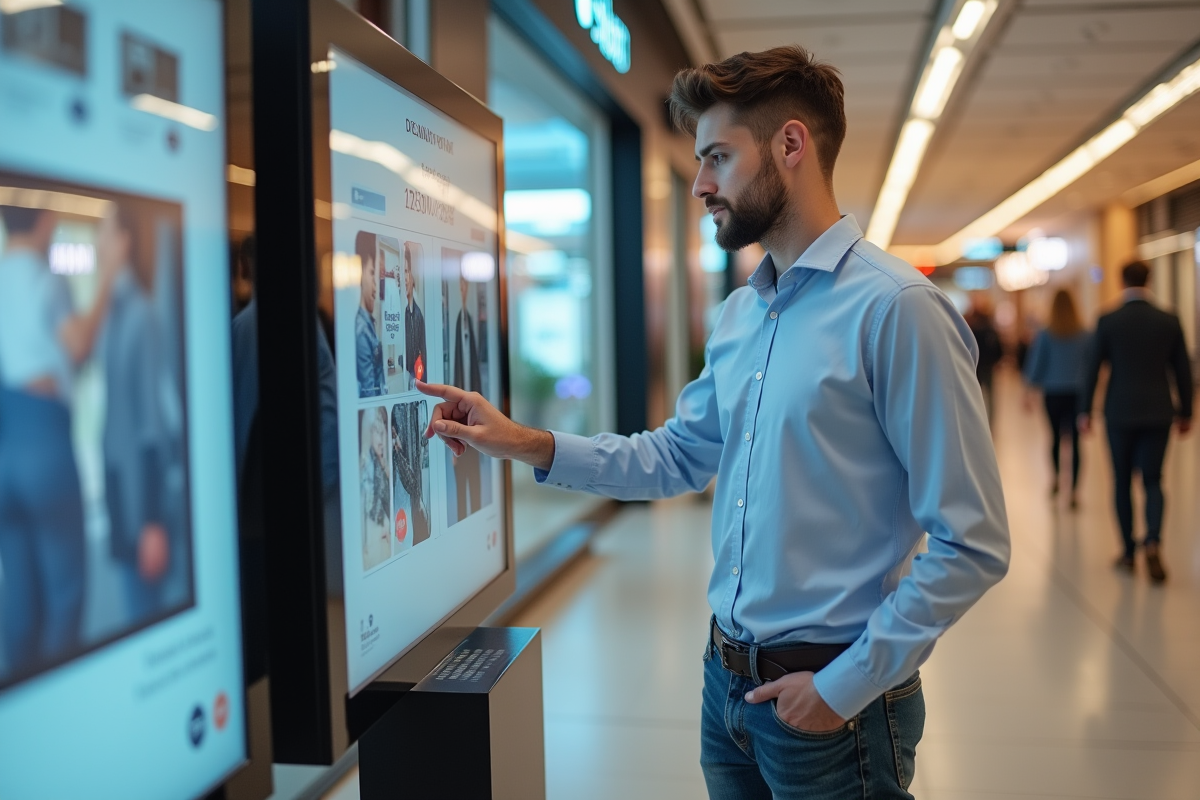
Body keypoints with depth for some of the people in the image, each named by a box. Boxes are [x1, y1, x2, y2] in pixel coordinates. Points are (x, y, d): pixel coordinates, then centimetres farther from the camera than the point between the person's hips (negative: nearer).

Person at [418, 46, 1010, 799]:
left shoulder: (896, 307, -18)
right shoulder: (738, 316, 7)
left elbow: (972, 546, -18)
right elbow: (678, 455, 13)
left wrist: (847, 685, -16)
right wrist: (527, 444, 2)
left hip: (830, 698, -7)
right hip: (728, 680, 7)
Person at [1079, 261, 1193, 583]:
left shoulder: (1108, 321, -6)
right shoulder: (1169, 321, -1)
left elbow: (1093, 369, -4)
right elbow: (1183, 371, 4)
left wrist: (1085, 411, 3)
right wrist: (1185, 412, 14)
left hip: (1120, 414, -1)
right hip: (1157, 414, 1)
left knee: (1123, 482, 11)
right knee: (1153, 480, 8)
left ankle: (1129, 552, 16)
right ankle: (1152, 542, -14)